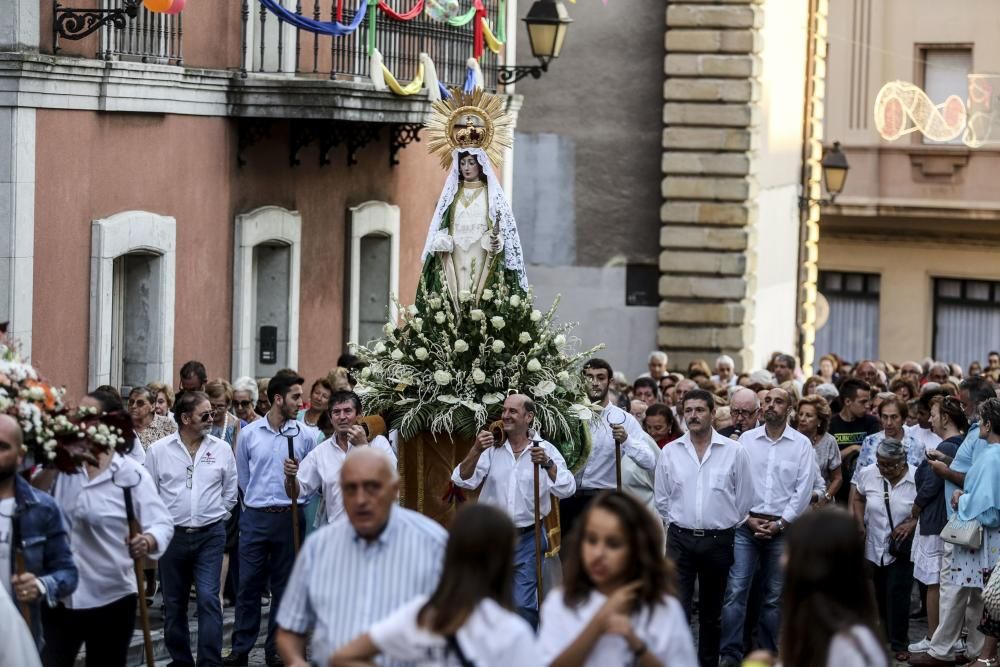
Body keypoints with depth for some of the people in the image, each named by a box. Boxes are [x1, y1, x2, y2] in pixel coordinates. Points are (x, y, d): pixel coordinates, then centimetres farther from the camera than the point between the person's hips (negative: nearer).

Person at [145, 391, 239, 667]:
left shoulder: (221, 449, 2)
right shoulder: (159, 450, -1)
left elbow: (230, 491, 12)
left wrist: (214, 516, 10)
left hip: (210, 535, -1)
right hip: (173, 535, 1)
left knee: (209, 599, -10)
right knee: (174, 603, 8)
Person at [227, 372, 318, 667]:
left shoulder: (306, 435, -2)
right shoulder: (249, 434, 0)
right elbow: (243, 476, 12)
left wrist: (296, 497, -2)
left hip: (289, 518, 0)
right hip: (255, 518, 0)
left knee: (283, 587, 7)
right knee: (248, 585, 1)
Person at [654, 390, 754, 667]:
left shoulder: (734, 451, -4)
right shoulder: (670, 452, 0)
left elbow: (744, 499, 3)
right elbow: (662, 499, 10)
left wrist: (724, 529, 9)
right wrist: (679, 526, 12)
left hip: (718, 541, 0)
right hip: (680, 540, 0)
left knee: (712, 612, 12)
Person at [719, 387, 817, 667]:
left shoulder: (802, 444, 2)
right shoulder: (746, 439, 4)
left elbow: (803, 489, -1)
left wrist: (780, 524, -6)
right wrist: (747, 518, -5)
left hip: (782, 528, 0)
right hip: (746, 525, 0)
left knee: (774, 597, 6)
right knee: (735, 590, -9)